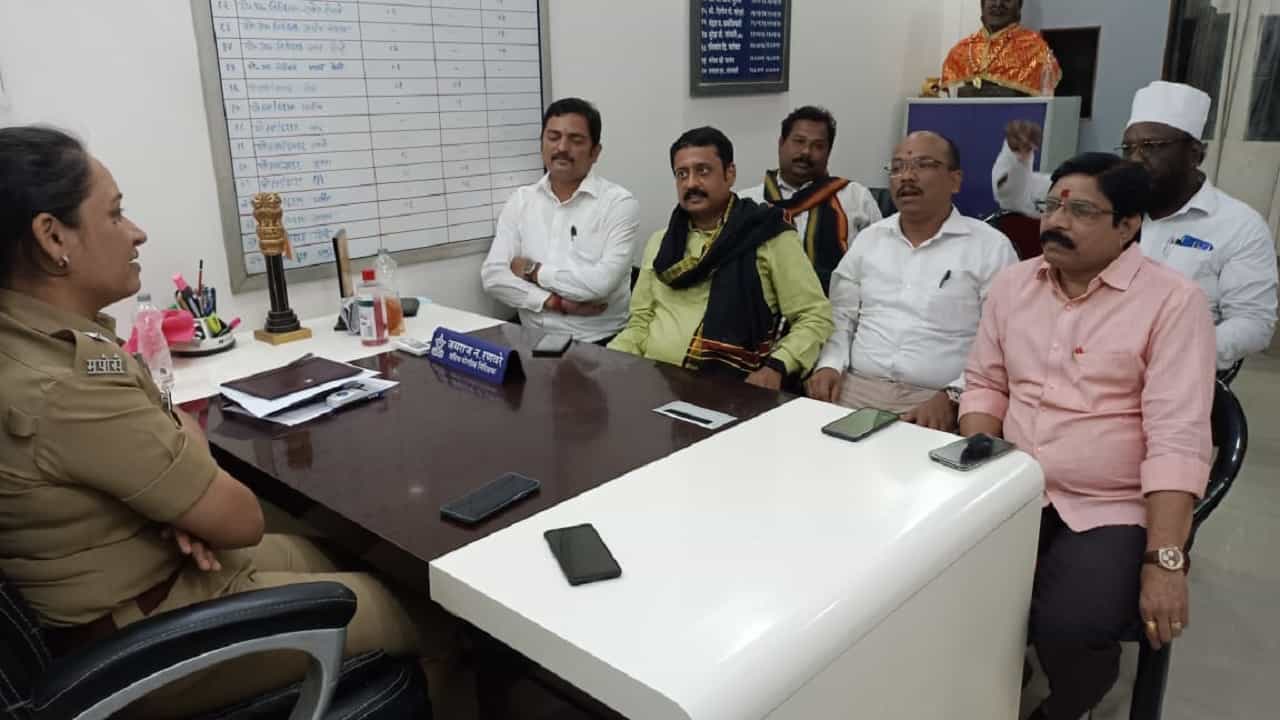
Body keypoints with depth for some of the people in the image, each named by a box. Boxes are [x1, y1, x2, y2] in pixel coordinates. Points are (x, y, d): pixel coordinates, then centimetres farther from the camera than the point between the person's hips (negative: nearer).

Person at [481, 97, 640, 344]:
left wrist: (532, 271, -4)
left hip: (597, 344, -2)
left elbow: (602, 282, -15)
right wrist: (557, 303, -11)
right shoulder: (520, 201, 10)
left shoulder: (619, 203, -3)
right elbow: (493, 276, 1)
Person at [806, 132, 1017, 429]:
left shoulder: (991, 246, 2)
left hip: (937, 402, -2)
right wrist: (830, 365, -2)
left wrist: (952, 397, -15)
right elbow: (840, 317, 16)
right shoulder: (868, 239, 14)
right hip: (855, 390, 3)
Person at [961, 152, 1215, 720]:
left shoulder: (1173, 300, -8)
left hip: (1112, 509, -4)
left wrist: (1164, 560, -20)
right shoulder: (1012, 284, 8)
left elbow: (1176, 436, -14)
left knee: (1071, 630, -27)